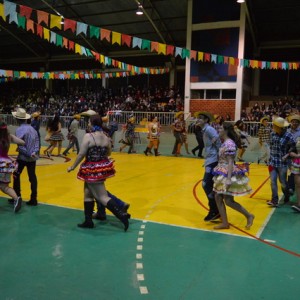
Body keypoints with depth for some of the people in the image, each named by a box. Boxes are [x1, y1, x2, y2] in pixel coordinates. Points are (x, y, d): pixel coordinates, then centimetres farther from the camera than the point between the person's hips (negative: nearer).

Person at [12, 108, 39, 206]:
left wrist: (28, 154, -12)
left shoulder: (19, 129, -13)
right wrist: (34, 152, -10)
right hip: (33, 157, 5)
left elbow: (20, 145, -19)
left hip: (23, 157, -5)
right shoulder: (32, 128, 6)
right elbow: (37, 141, 0)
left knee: (16, 175, 14)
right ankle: (33, 199, 10)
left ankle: (17, 197, 19)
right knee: (32, 177, 7)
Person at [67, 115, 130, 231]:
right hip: (103, 167, 8)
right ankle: (88, 221, 26)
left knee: (102, 197, -1)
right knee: (88, 194, 19)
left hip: (93, 170, -8)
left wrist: (72, 167, -2)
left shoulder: (88, 136, -16)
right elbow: (108, 153, 14)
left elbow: (81, 154, -15)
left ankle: (122, 215, -5)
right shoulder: (106, 137, 3)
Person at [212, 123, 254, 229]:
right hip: (223, 174, 10)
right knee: (218, 198, 9)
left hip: (228, 174, -10)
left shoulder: (229, 144, -19)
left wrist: (228, 179, -26)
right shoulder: (225, 143, 10)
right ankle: (225, 223, 16)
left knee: (228, 201, -3)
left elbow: (230, 162, -23)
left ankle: (249, 216, 13)